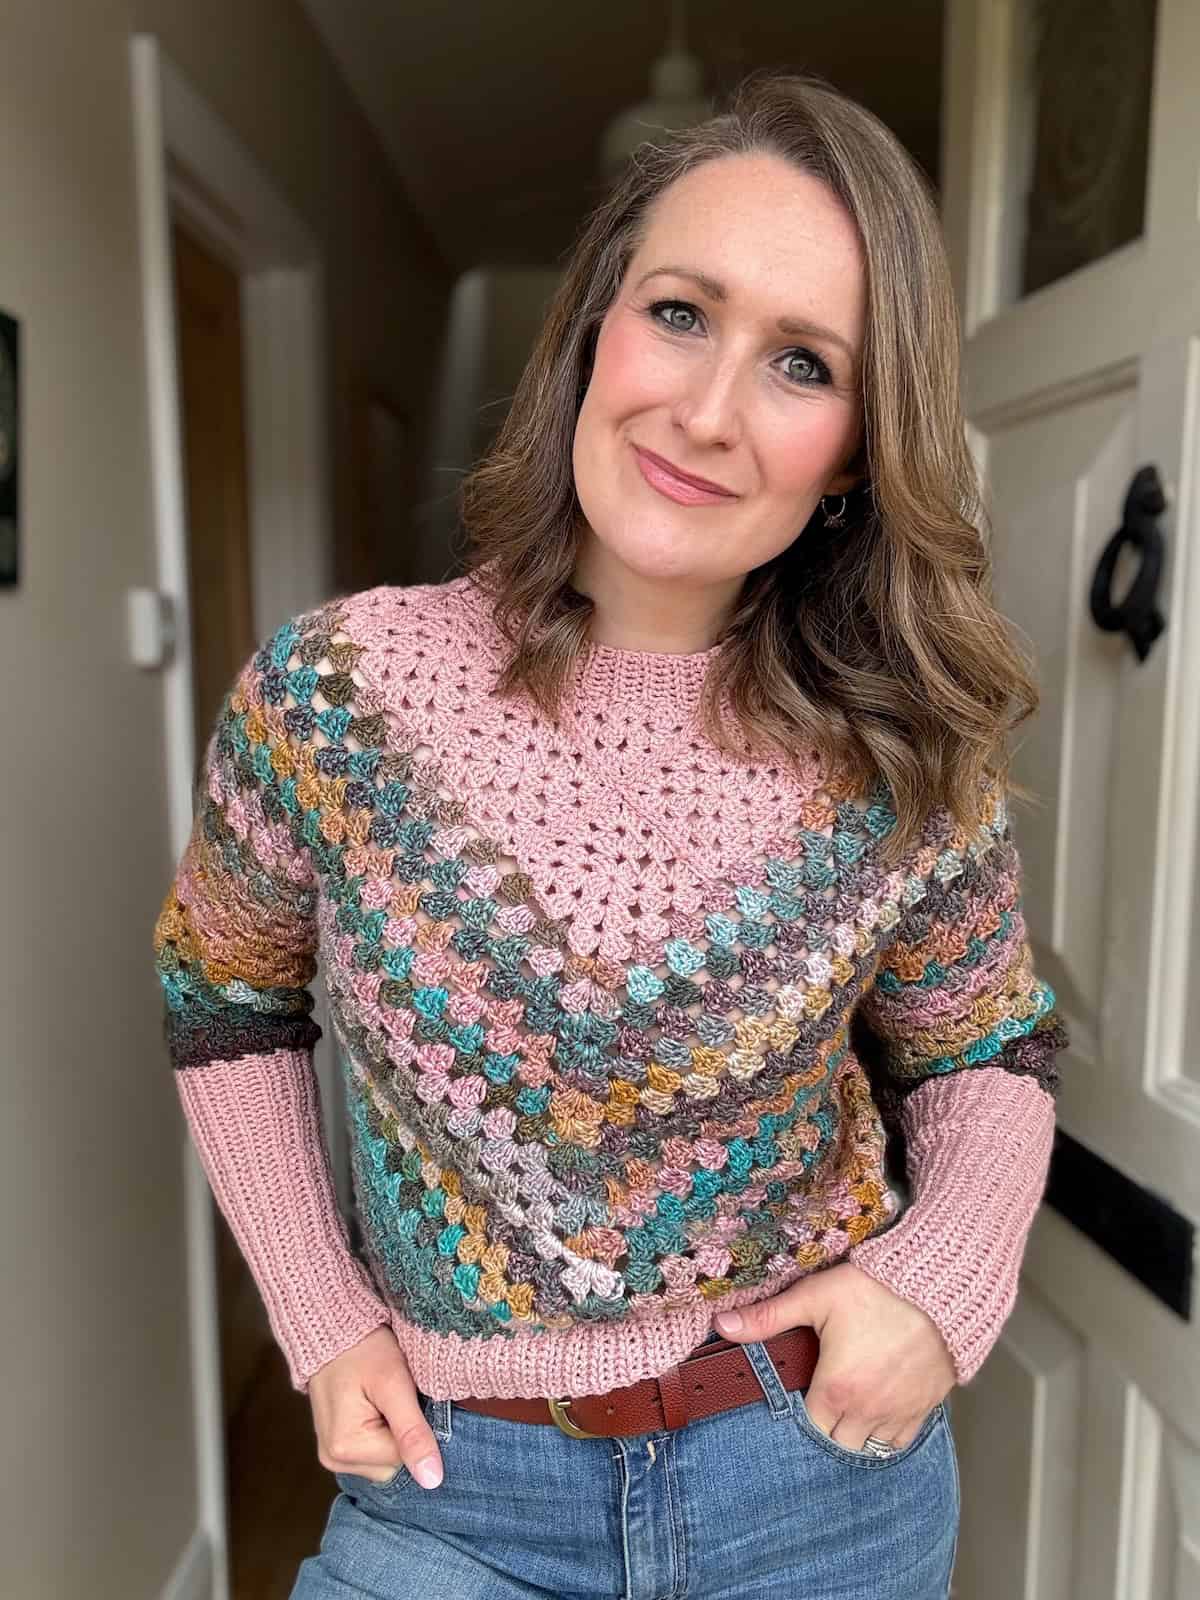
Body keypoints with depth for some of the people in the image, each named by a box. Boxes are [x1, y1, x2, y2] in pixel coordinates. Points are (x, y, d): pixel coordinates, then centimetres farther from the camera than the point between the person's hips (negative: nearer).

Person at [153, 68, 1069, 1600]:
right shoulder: (331, 690, -15)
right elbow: (223, 1001, 1)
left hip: (827, 1474, 2)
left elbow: (990, 1054, 3)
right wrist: (321, 1323, -3)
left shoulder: (904, 766, -14)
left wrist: (942, 1278, -15)